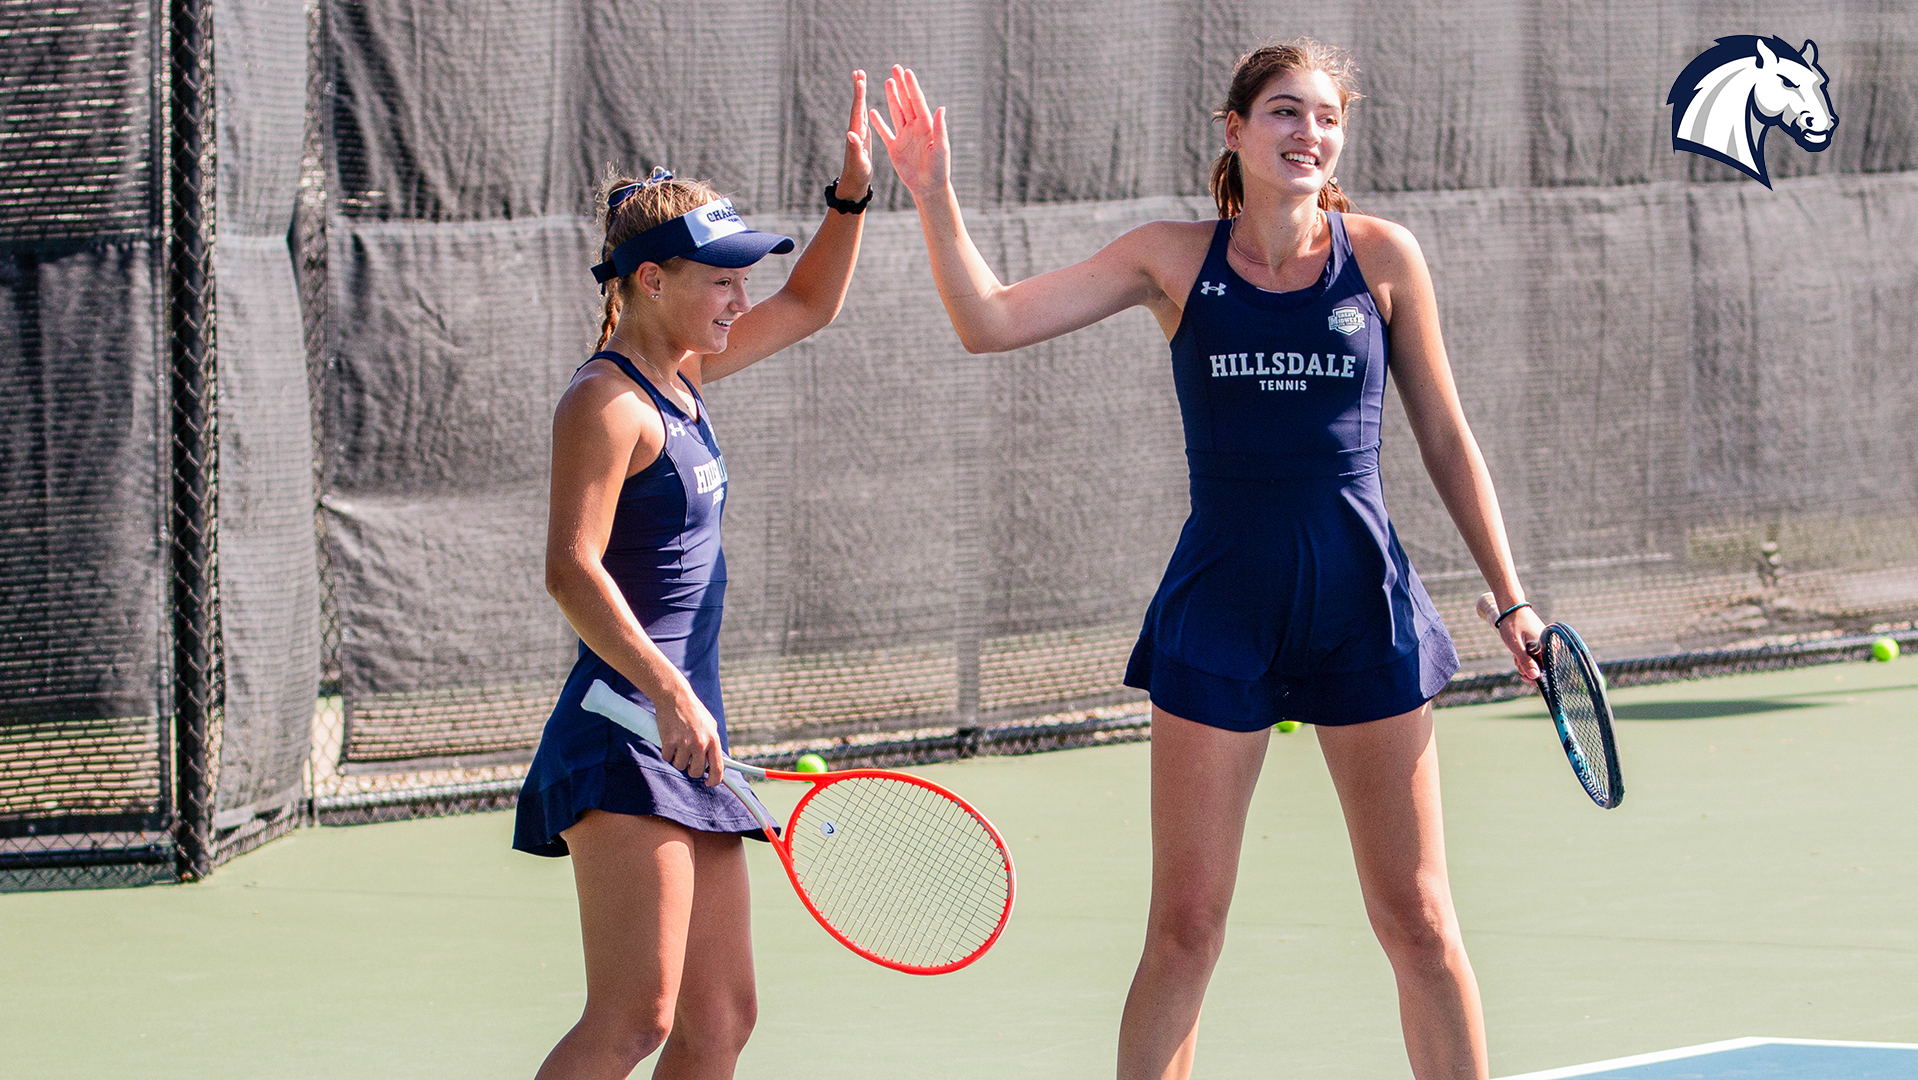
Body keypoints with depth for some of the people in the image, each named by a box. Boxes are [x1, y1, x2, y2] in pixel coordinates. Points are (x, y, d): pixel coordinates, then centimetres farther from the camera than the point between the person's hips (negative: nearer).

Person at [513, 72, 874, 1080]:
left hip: (685, 741, 10)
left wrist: (851, 194, 16)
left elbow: (808, 306, 31)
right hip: (623, 744, -10)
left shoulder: (681, 374, 16)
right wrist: (667, 693, -31)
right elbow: (571, 570, -22)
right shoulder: (606, 401, -11)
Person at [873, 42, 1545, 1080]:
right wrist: (933, 197, -13)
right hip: (1219, 615, 0)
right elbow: (989, 321, 0)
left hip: (1363, 611, 0)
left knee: (1417, 922, 3)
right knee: (1183, 931, 1)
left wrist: (1510, 600, 6)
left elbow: (1446, 442, 8)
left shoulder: (1381, 256, 2)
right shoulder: (1175, 258, 3)